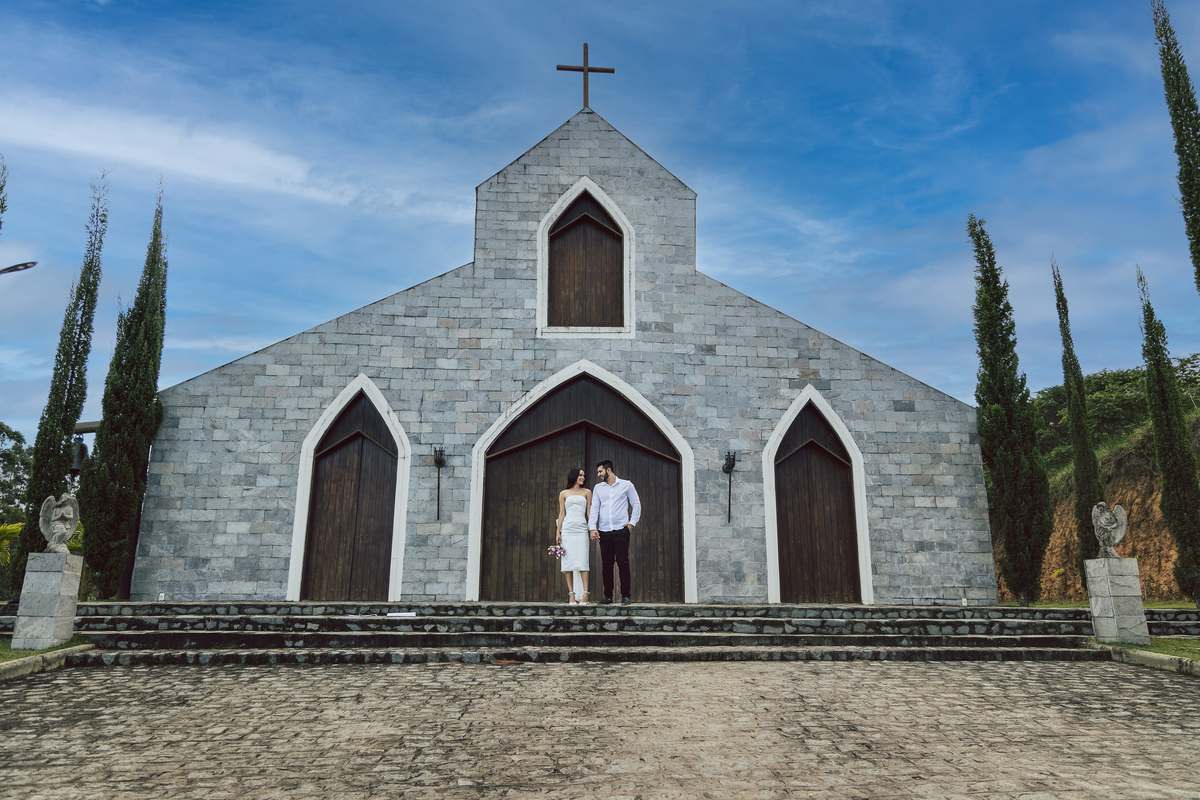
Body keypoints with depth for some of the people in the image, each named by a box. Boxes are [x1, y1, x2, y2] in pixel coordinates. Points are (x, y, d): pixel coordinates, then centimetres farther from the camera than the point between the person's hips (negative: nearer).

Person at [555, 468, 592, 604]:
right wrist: (558, 532, 4)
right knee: (568, 562, -3)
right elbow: (561, 514, 12)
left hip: (581, 530, 0)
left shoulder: (586, 492, 14)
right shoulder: (564, 494, 13)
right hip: (567, 530, 1)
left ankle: (584, 594, -11)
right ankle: (572, 595, -1)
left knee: (582, 562, -9)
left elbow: (589, 511, 11)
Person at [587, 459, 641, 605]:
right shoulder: (598, 488, 13)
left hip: (621, 530, -3)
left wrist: (632, 523, 0)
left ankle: (626, 595, 3)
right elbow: (594, 508, 9)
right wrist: (592, 527, -3)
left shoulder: (626, 485, 5)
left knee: (623, 563, -5)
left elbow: (636, 504, 9)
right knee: (606, 564, 5)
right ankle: (608, 596, 12)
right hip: (603, 531, 3)